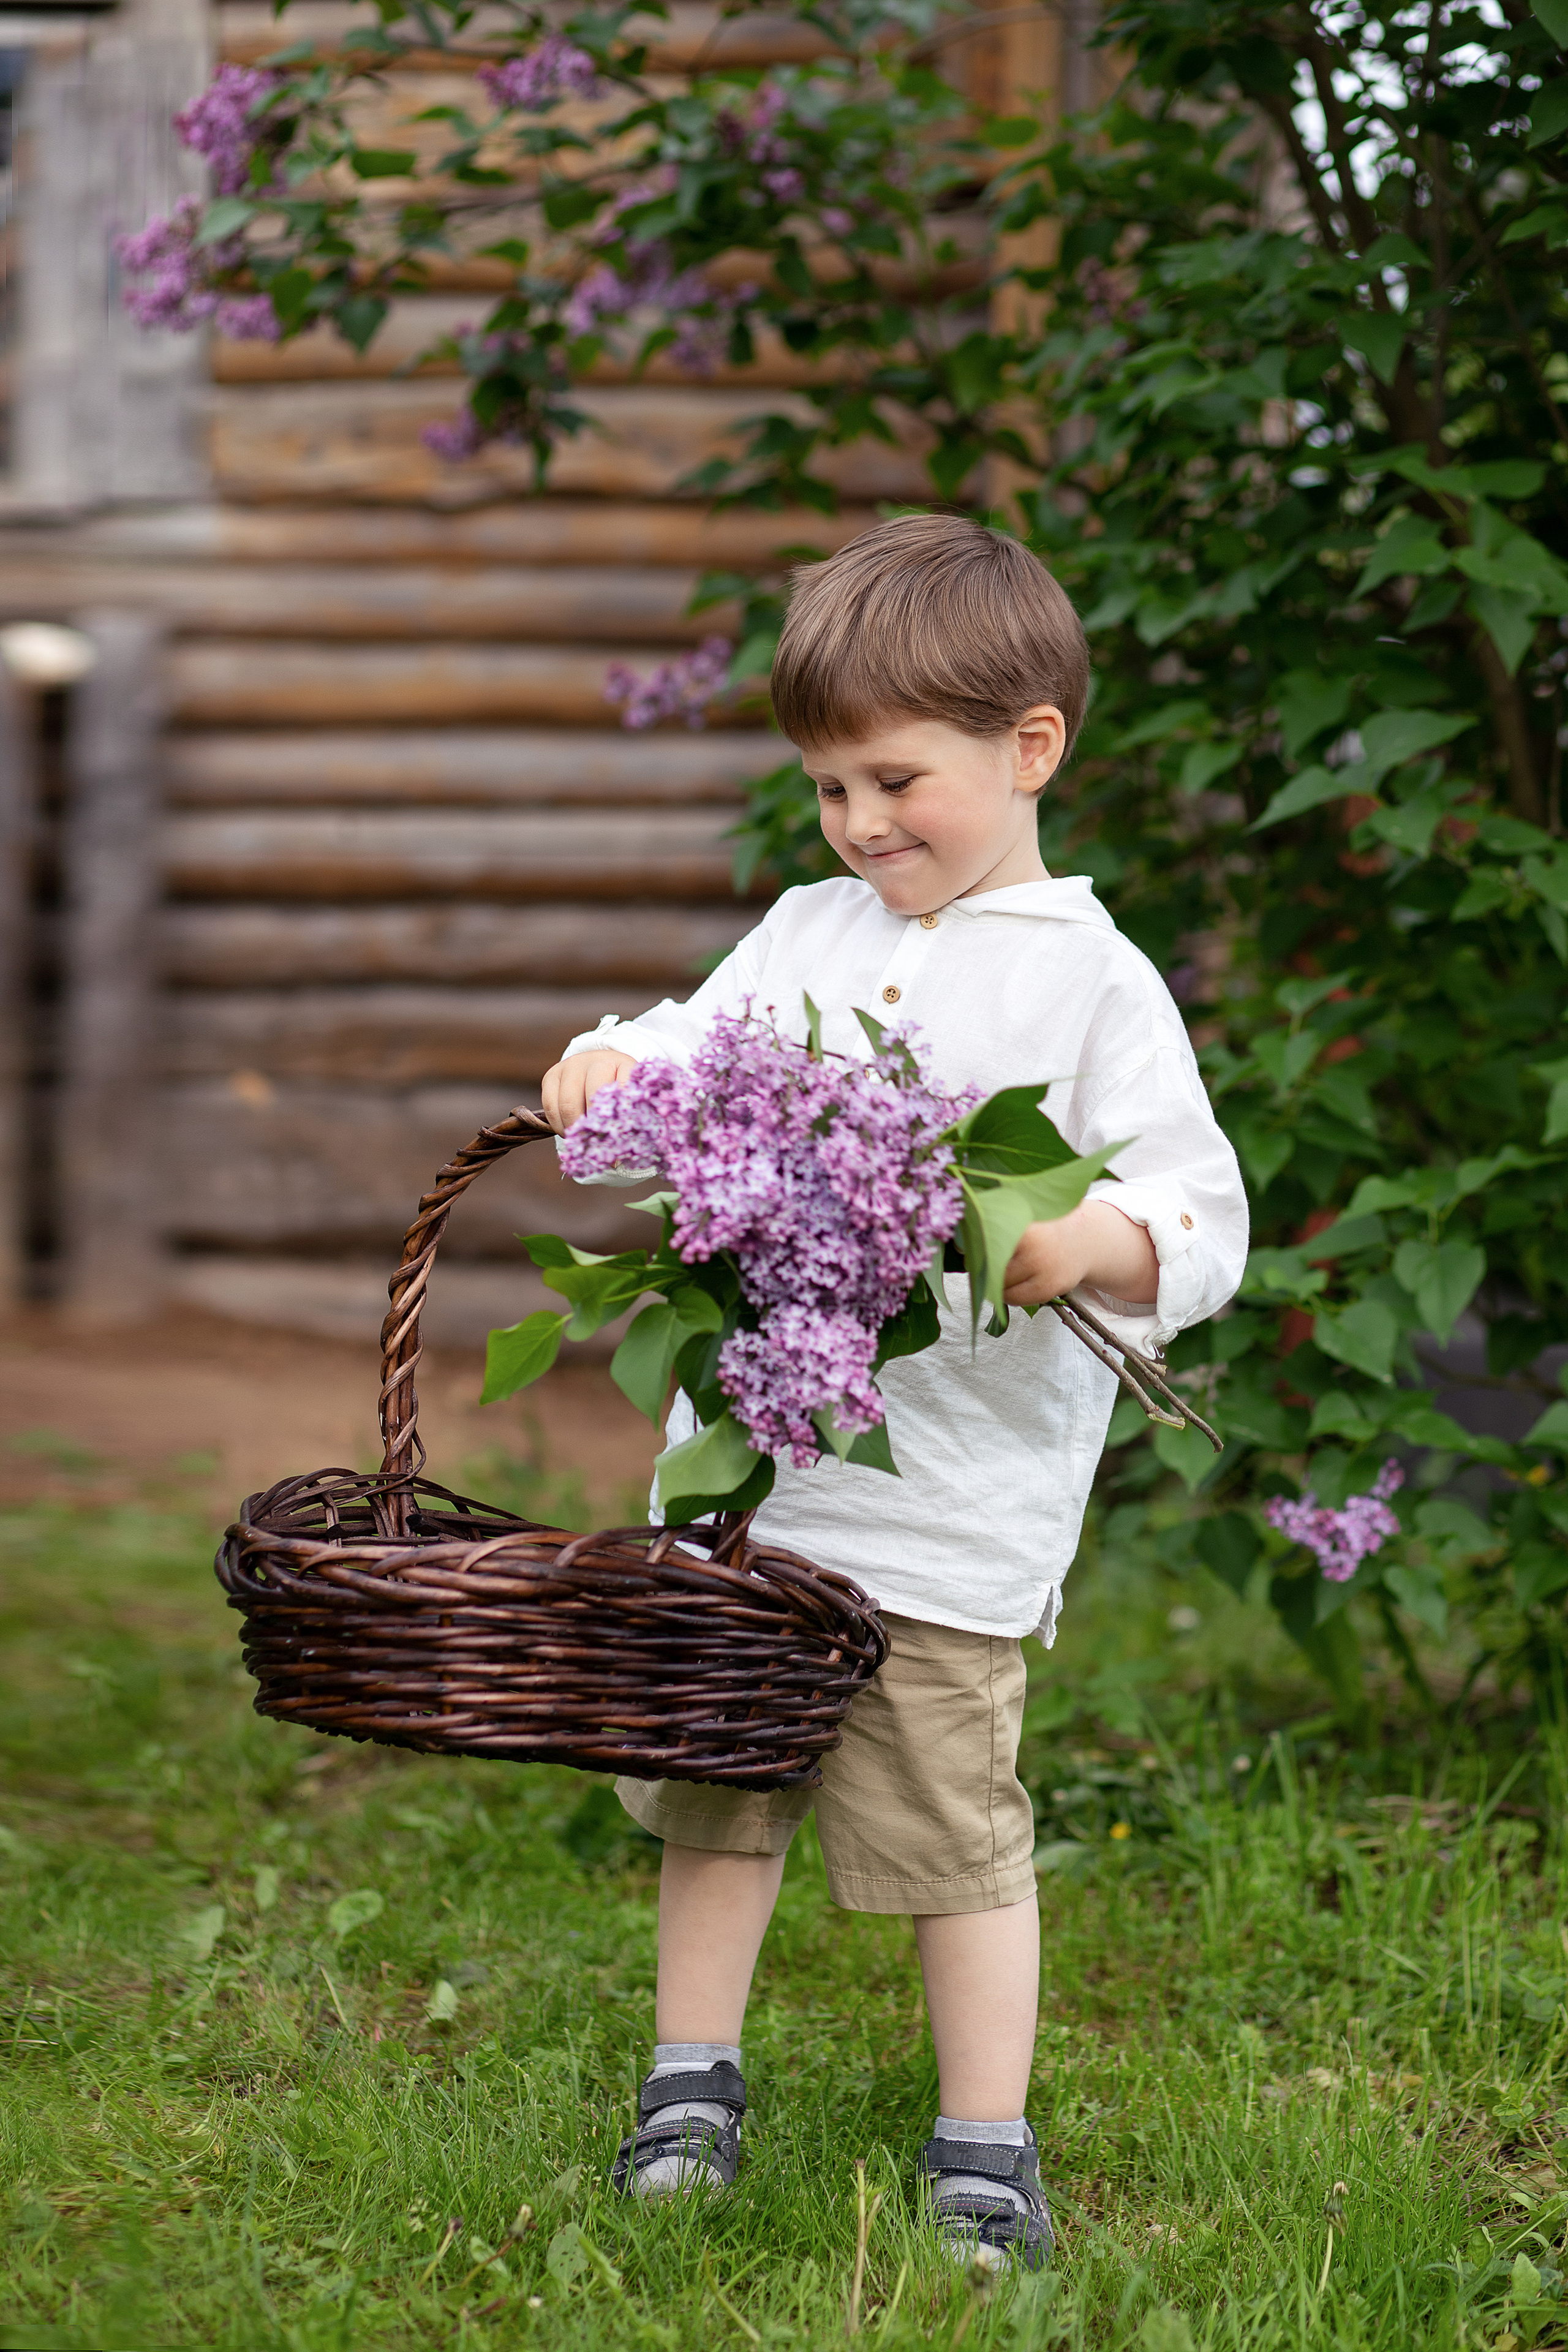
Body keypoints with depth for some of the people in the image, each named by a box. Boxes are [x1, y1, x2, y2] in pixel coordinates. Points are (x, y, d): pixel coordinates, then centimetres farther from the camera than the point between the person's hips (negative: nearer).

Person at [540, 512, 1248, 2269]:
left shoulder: (1092, 981, -4)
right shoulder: (804, 934, 13)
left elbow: (1202, 1217, -9)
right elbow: (695, 1067, 17)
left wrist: (1084, 1244, -30)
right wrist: (608, 1067, -5)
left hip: (951, 1500, -5)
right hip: (744, 1458, 5)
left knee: (952, 1818, 1)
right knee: (718, 1785, 13)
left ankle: (985, 2151, 14)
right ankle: (691, 2089, 28)